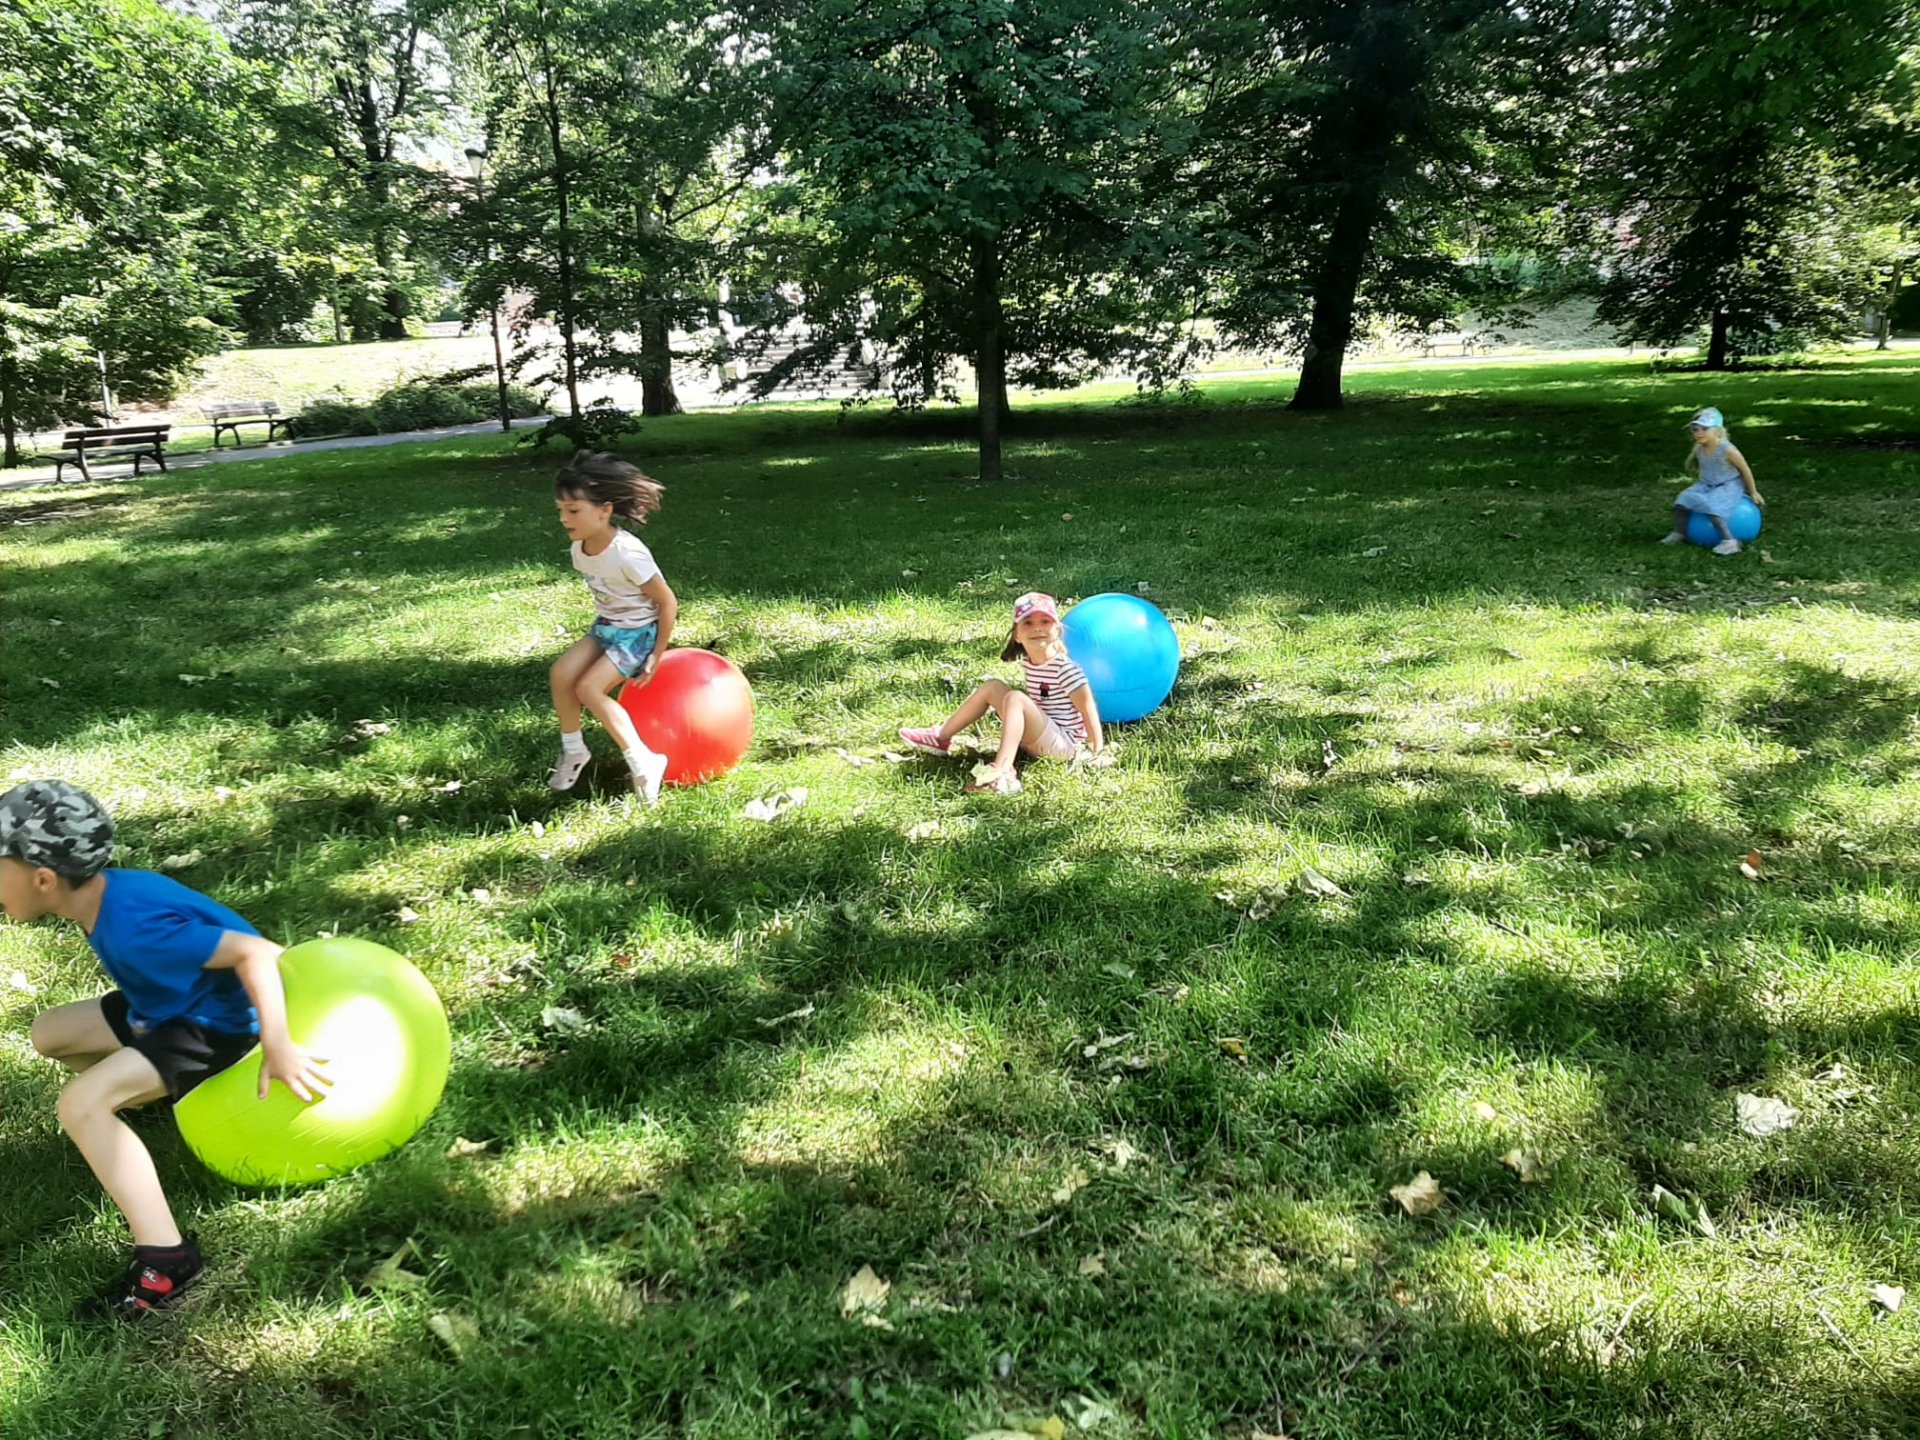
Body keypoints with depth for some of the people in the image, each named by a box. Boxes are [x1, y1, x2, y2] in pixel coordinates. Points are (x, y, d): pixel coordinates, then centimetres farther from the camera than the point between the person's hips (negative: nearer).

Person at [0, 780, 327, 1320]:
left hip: (217, 1022, -10)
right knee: (48, 1032, 18)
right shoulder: (109, 890, -6)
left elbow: (256, 951, -35)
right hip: (175, 1002, 10)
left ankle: (166, 1260, -24)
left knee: (81, 1104, -24)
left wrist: (277, 1047, -38)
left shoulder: (132, 928, -33)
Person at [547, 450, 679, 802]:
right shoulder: (580, 549, -5)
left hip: (639, 631, -7)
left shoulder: (628, 554, -28)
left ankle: (643, 762, -13)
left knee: (589, 688, -19)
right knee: (561, 674, -8)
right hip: (606, 627, 7)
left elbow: (668, 602, -20)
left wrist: (657, 656, -17)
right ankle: (573, 750, 11)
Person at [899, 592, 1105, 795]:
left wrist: (1097, 752, -16)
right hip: (1035, 739, 8)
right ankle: (941, 738, 8)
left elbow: (1087, 709, -16)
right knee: (993, 687, 5)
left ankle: (1001, 772, -45)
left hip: (1064, 743, -8)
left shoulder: (1065, 669, -18)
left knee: (1015, 698, -29)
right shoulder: (1027, 664, 5)